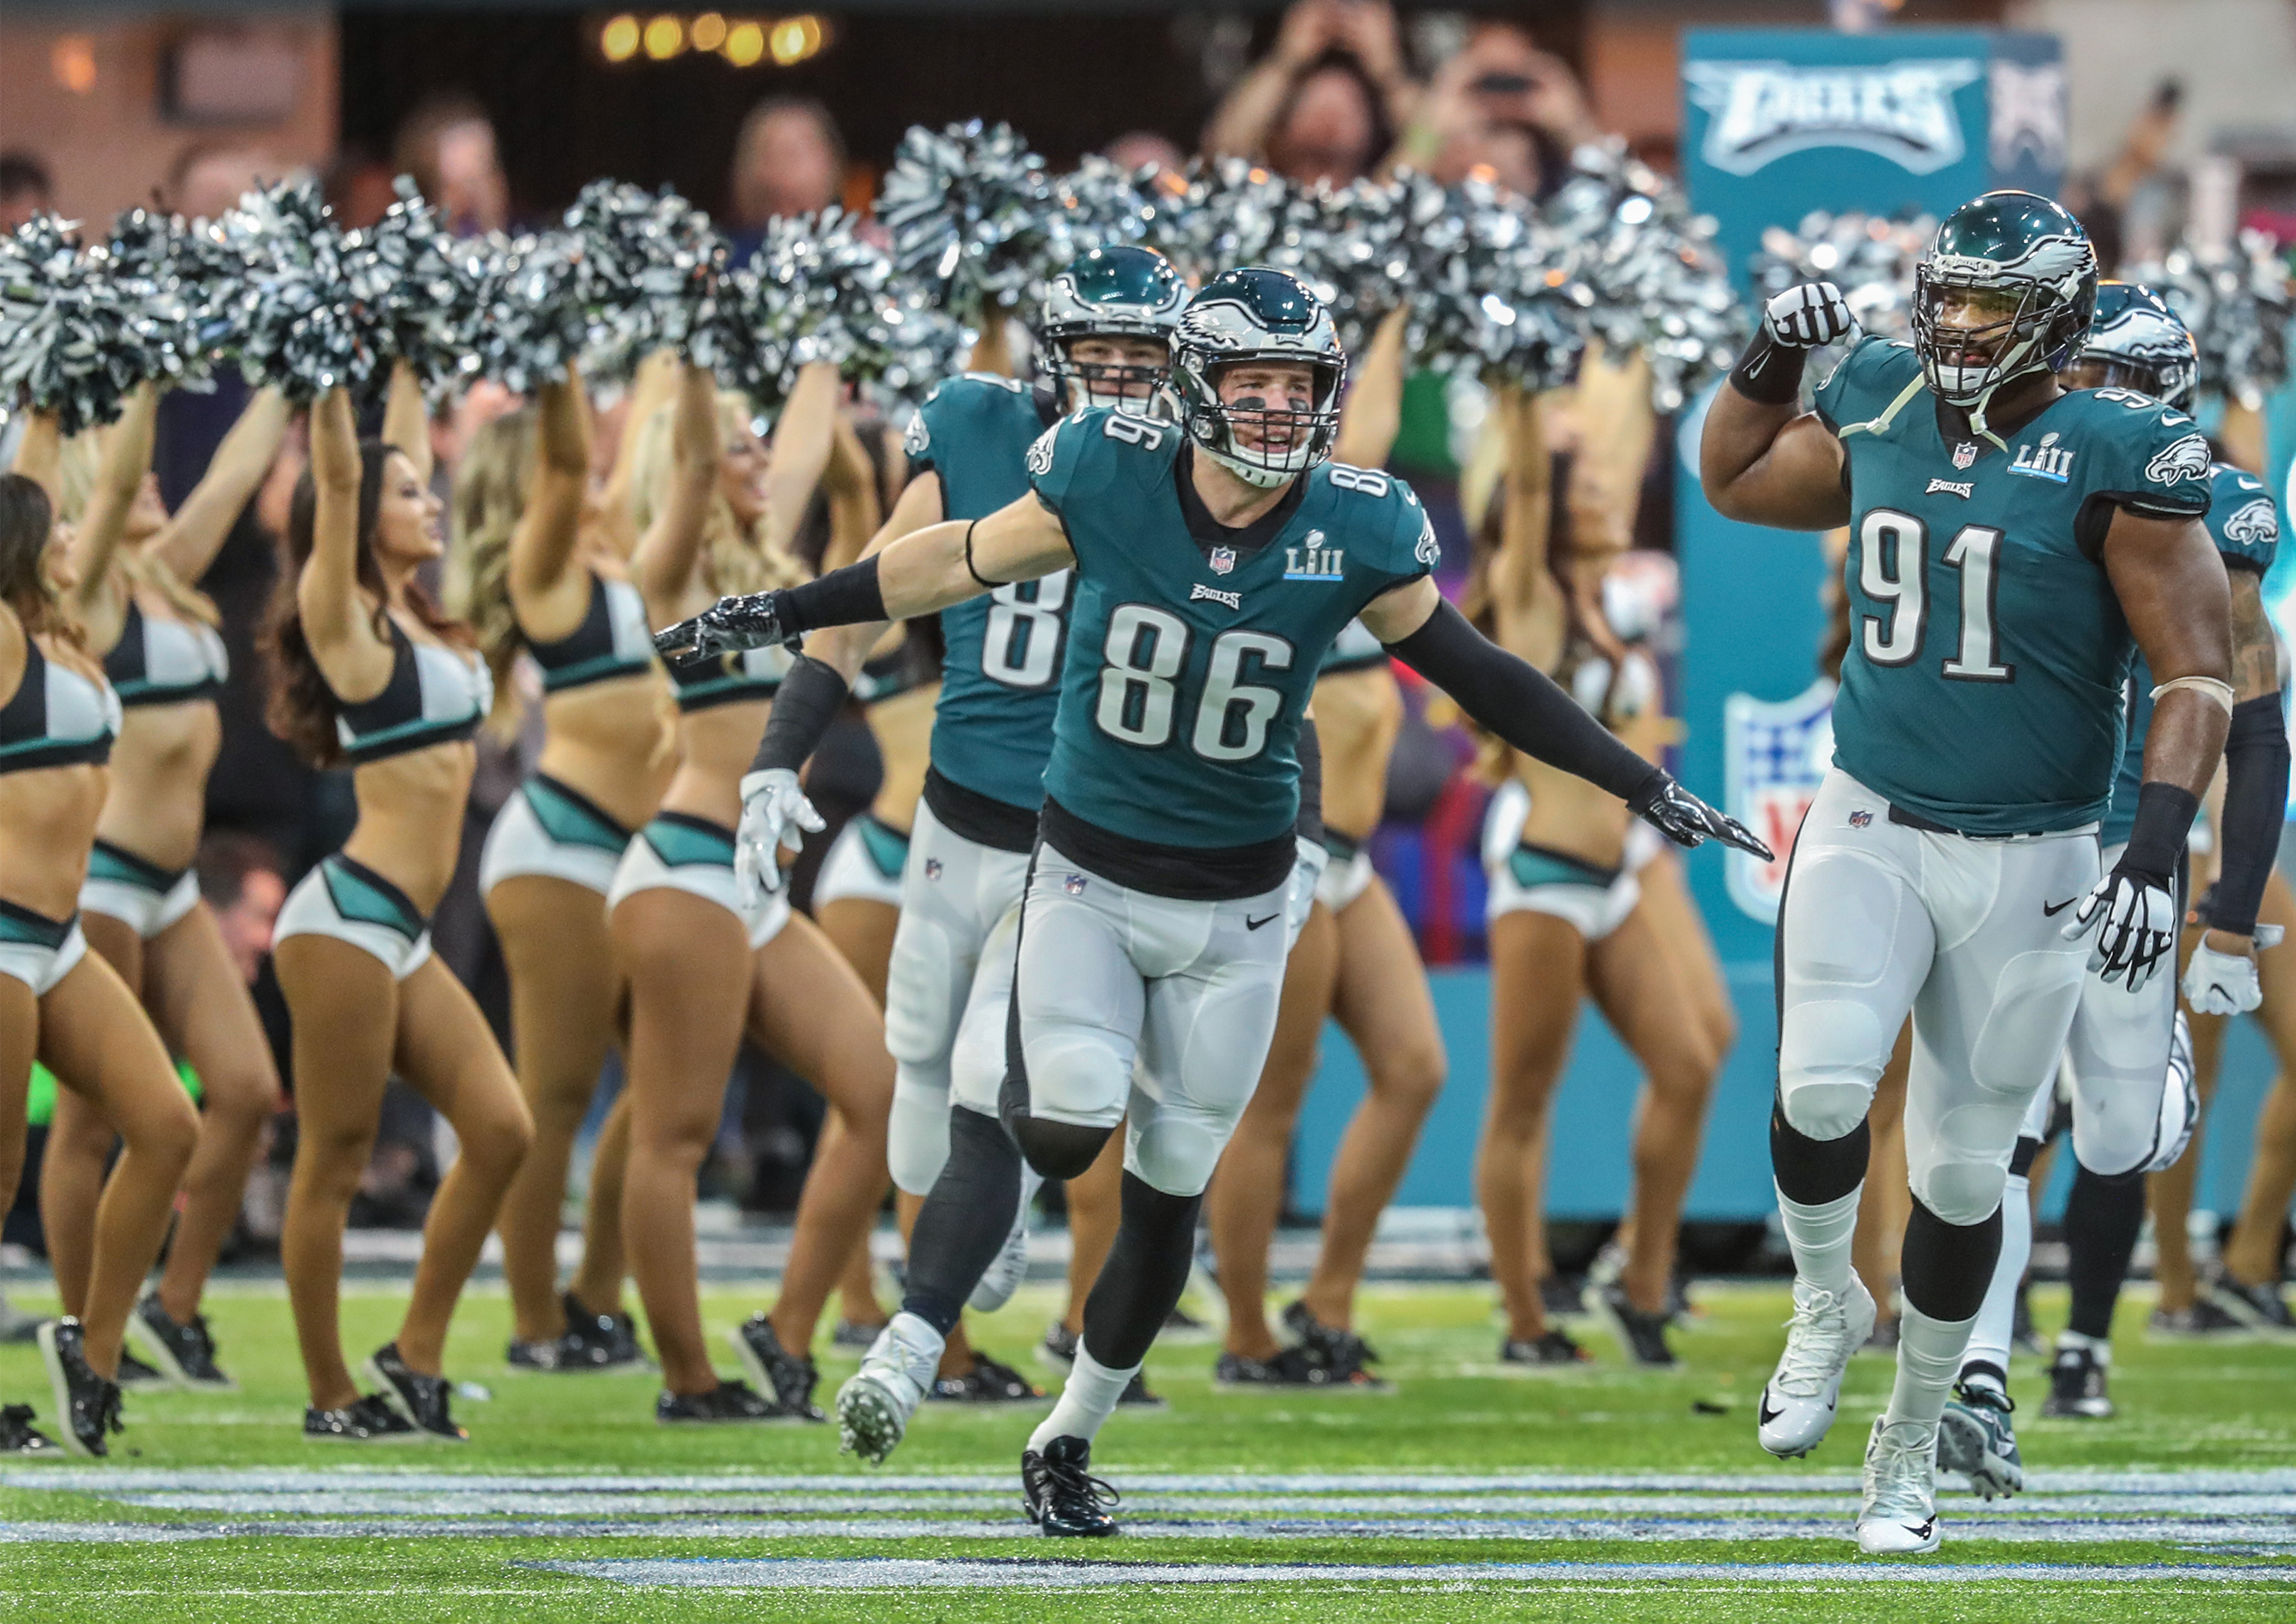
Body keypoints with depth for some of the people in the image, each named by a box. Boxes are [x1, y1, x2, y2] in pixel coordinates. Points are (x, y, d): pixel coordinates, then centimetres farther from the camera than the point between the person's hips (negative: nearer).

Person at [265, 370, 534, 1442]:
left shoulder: (416, 621, 15)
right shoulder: (346, 619, -5)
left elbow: (398, 451, 22)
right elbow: (338, 473, -14)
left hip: (403, 935, 8)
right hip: (346, 919, -8)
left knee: (499, 1129, 1)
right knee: (334, 1161, -3)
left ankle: (413, 1362, 8)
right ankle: (333, 1401, 2)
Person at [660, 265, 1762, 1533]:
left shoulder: (1356, 533, -10)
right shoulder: (1107, 481, -13)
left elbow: (1480, 677, 1)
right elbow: (959, 563, 3)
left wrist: (1641, 784, 1)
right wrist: (779, 616, 9)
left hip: (1234, 907, 2)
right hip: (1085, 878, -2)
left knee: (1170, 1183, 8)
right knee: (1065, 1125, -25)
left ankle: (1070, 1437, 26)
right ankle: (912, 1339, -15)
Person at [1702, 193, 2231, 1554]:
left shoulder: (2118, 460, -12)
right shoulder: (1881, 413, 2)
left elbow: (2200, 674, -12)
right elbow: (1736, 482, 23)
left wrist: (2157, 853, -21)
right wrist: (1773, 354, 5)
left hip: (2027, 863, -2)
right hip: (1872, 828, 2)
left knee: (1962, 1170, 5)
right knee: (1820, 1091, -20)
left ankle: (1913, 1442, 24)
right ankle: (1828, 1305, 11)